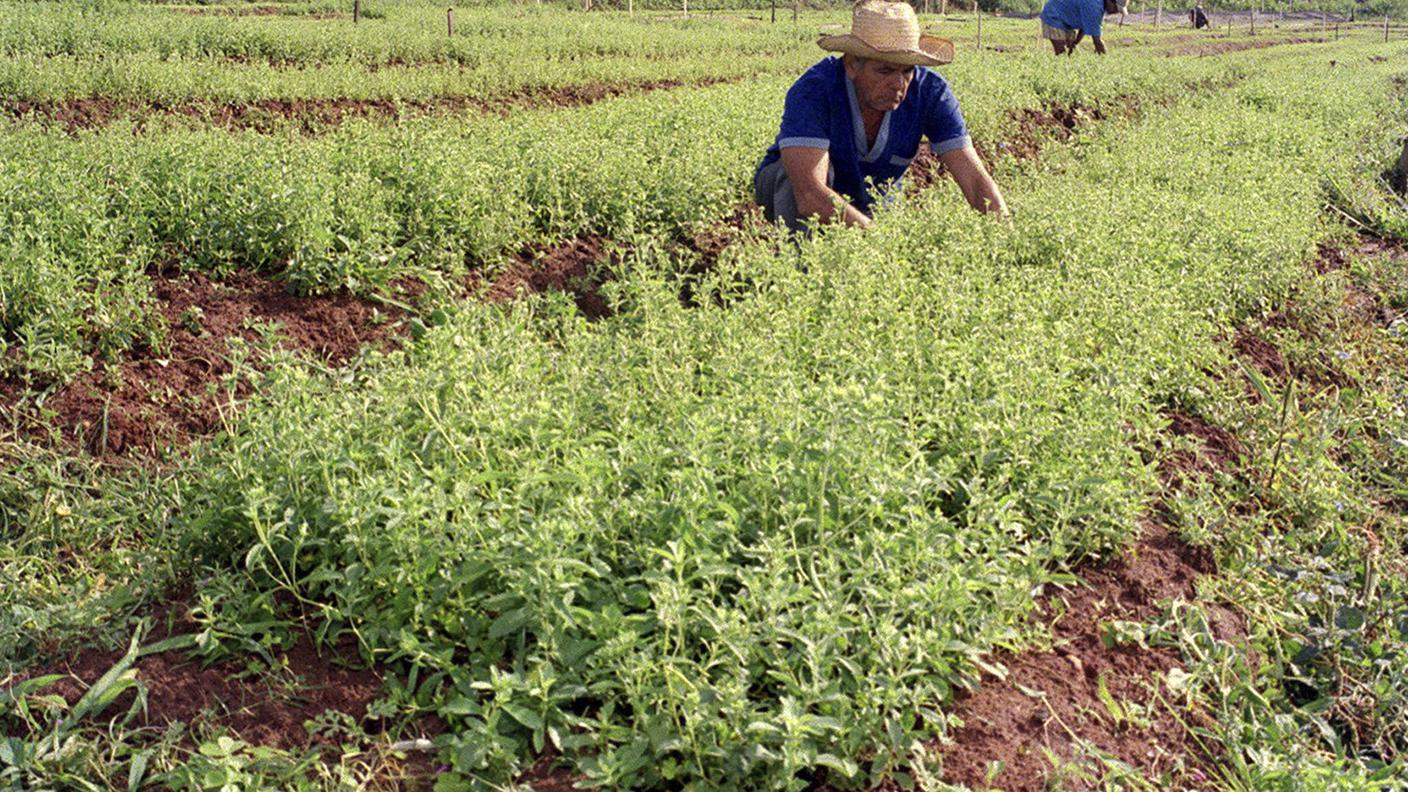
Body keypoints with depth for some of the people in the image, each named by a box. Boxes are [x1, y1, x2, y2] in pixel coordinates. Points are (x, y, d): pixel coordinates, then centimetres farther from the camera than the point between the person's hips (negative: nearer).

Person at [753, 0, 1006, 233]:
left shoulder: (929, 91, -22)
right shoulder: (812, 91, -34)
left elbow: (975, 179, -23)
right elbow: (810, 195, -47)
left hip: (869, 209, 4)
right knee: (814, 165, -36)